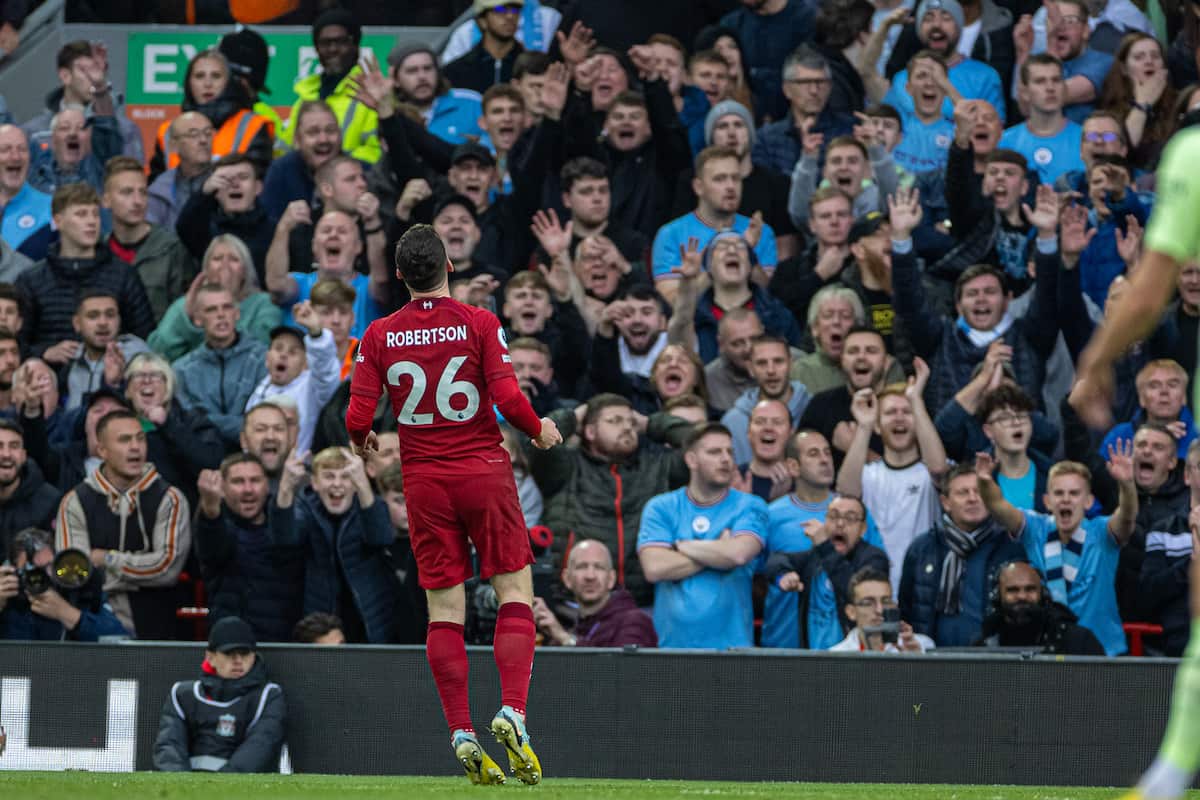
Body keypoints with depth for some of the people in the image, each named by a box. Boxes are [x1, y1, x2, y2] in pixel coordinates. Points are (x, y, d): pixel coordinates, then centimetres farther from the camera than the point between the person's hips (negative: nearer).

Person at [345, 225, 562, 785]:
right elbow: (508, 398, -13)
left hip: (424, 480, 2)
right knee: (515, 593, 3)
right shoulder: (478, 324, -6)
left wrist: (360, 440, 20)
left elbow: (358, 416, -2)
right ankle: (511, 713, -15)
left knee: (444, 608, 4)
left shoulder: (379, 335, 0)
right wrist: (539, 432, 7)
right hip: (483, 471, -2)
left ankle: (461, 735, -3)